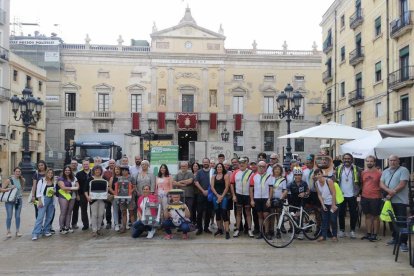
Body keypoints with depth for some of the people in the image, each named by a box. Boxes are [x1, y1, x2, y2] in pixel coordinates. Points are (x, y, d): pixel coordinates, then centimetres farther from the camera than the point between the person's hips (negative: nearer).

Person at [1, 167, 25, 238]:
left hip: (19, 200, 3)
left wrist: (20, 194, 5)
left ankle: (17, 231, 16)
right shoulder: (9, 180, -9)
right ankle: (8, 232, 10)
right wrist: (9, 188, -20)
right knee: (9, 216, -2)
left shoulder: (22, 180, 3)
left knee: (17, 216, 7)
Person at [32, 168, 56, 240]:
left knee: (49, 217, 7)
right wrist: (40, 201, -13)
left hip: (51, 200, 5)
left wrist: (54, 192, -1)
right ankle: (35, 234, -10)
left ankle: (46, 231, 18)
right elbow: (38, 192, -6)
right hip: (44, 199, -5)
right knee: (40, 217, -11)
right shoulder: (41, 181, -3)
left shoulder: (53, 182, 10)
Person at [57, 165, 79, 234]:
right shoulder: (61, 178, -1)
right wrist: (73, 188, -5)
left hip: (72, 197, 5)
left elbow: (77, 187, 7)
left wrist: (69, 189, -8)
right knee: (63, 213, -5)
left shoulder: (74, 178, 13)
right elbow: (63, 187, -13)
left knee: (69, 212, 7)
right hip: (63, 197, -4)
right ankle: (61, 228, 1)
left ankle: (67, 227, 14)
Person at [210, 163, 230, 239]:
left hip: (223, 196, -4)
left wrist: (222, 196, -11)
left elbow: (227, 187, -5)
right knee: (217, 213, 8)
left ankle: (227, 231, -13)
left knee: (224, 212, -12)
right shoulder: (213, 177, 11)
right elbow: (212, 187, 5)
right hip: (215, 196, 4)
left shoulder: (226, 176, 1)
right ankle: (219, 229, 20)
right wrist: (217, 195, -7)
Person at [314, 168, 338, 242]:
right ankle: (323, 235, 12)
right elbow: (319, 195, 3)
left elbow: (334, 193, -18)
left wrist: (333, 205, -18)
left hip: (332, 203, -5)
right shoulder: (316, 183, -3)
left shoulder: (329, 181, -19)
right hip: (324, 204, 5)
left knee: (333, 220, 0)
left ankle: (334, 235, 14)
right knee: (324, 220, 6)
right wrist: (323, 205, -5)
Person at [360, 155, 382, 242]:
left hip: (375, 198, -4)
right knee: (368, 216, 13)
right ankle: (368, 233, 22)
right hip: (364, 197, 4)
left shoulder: (379, 173, -7)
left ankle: (374, 235, 15)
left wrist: (382, 196, -7)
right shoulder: (363, 173, 6)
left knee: (375, 216, 6)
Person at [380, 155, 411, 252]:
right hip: (389, 200, 6)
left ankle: (403, 242, -5)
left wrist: (392, 193, -15)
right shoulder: (385, 172, 14)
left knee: (402, 222, -7)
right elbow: (381, 184, 4)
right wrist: (389, 190, -16)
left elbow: (402, 185, -14)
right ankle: (395, 238, 27)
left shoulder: (403, 170, -5)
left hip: (400, 201, -6)